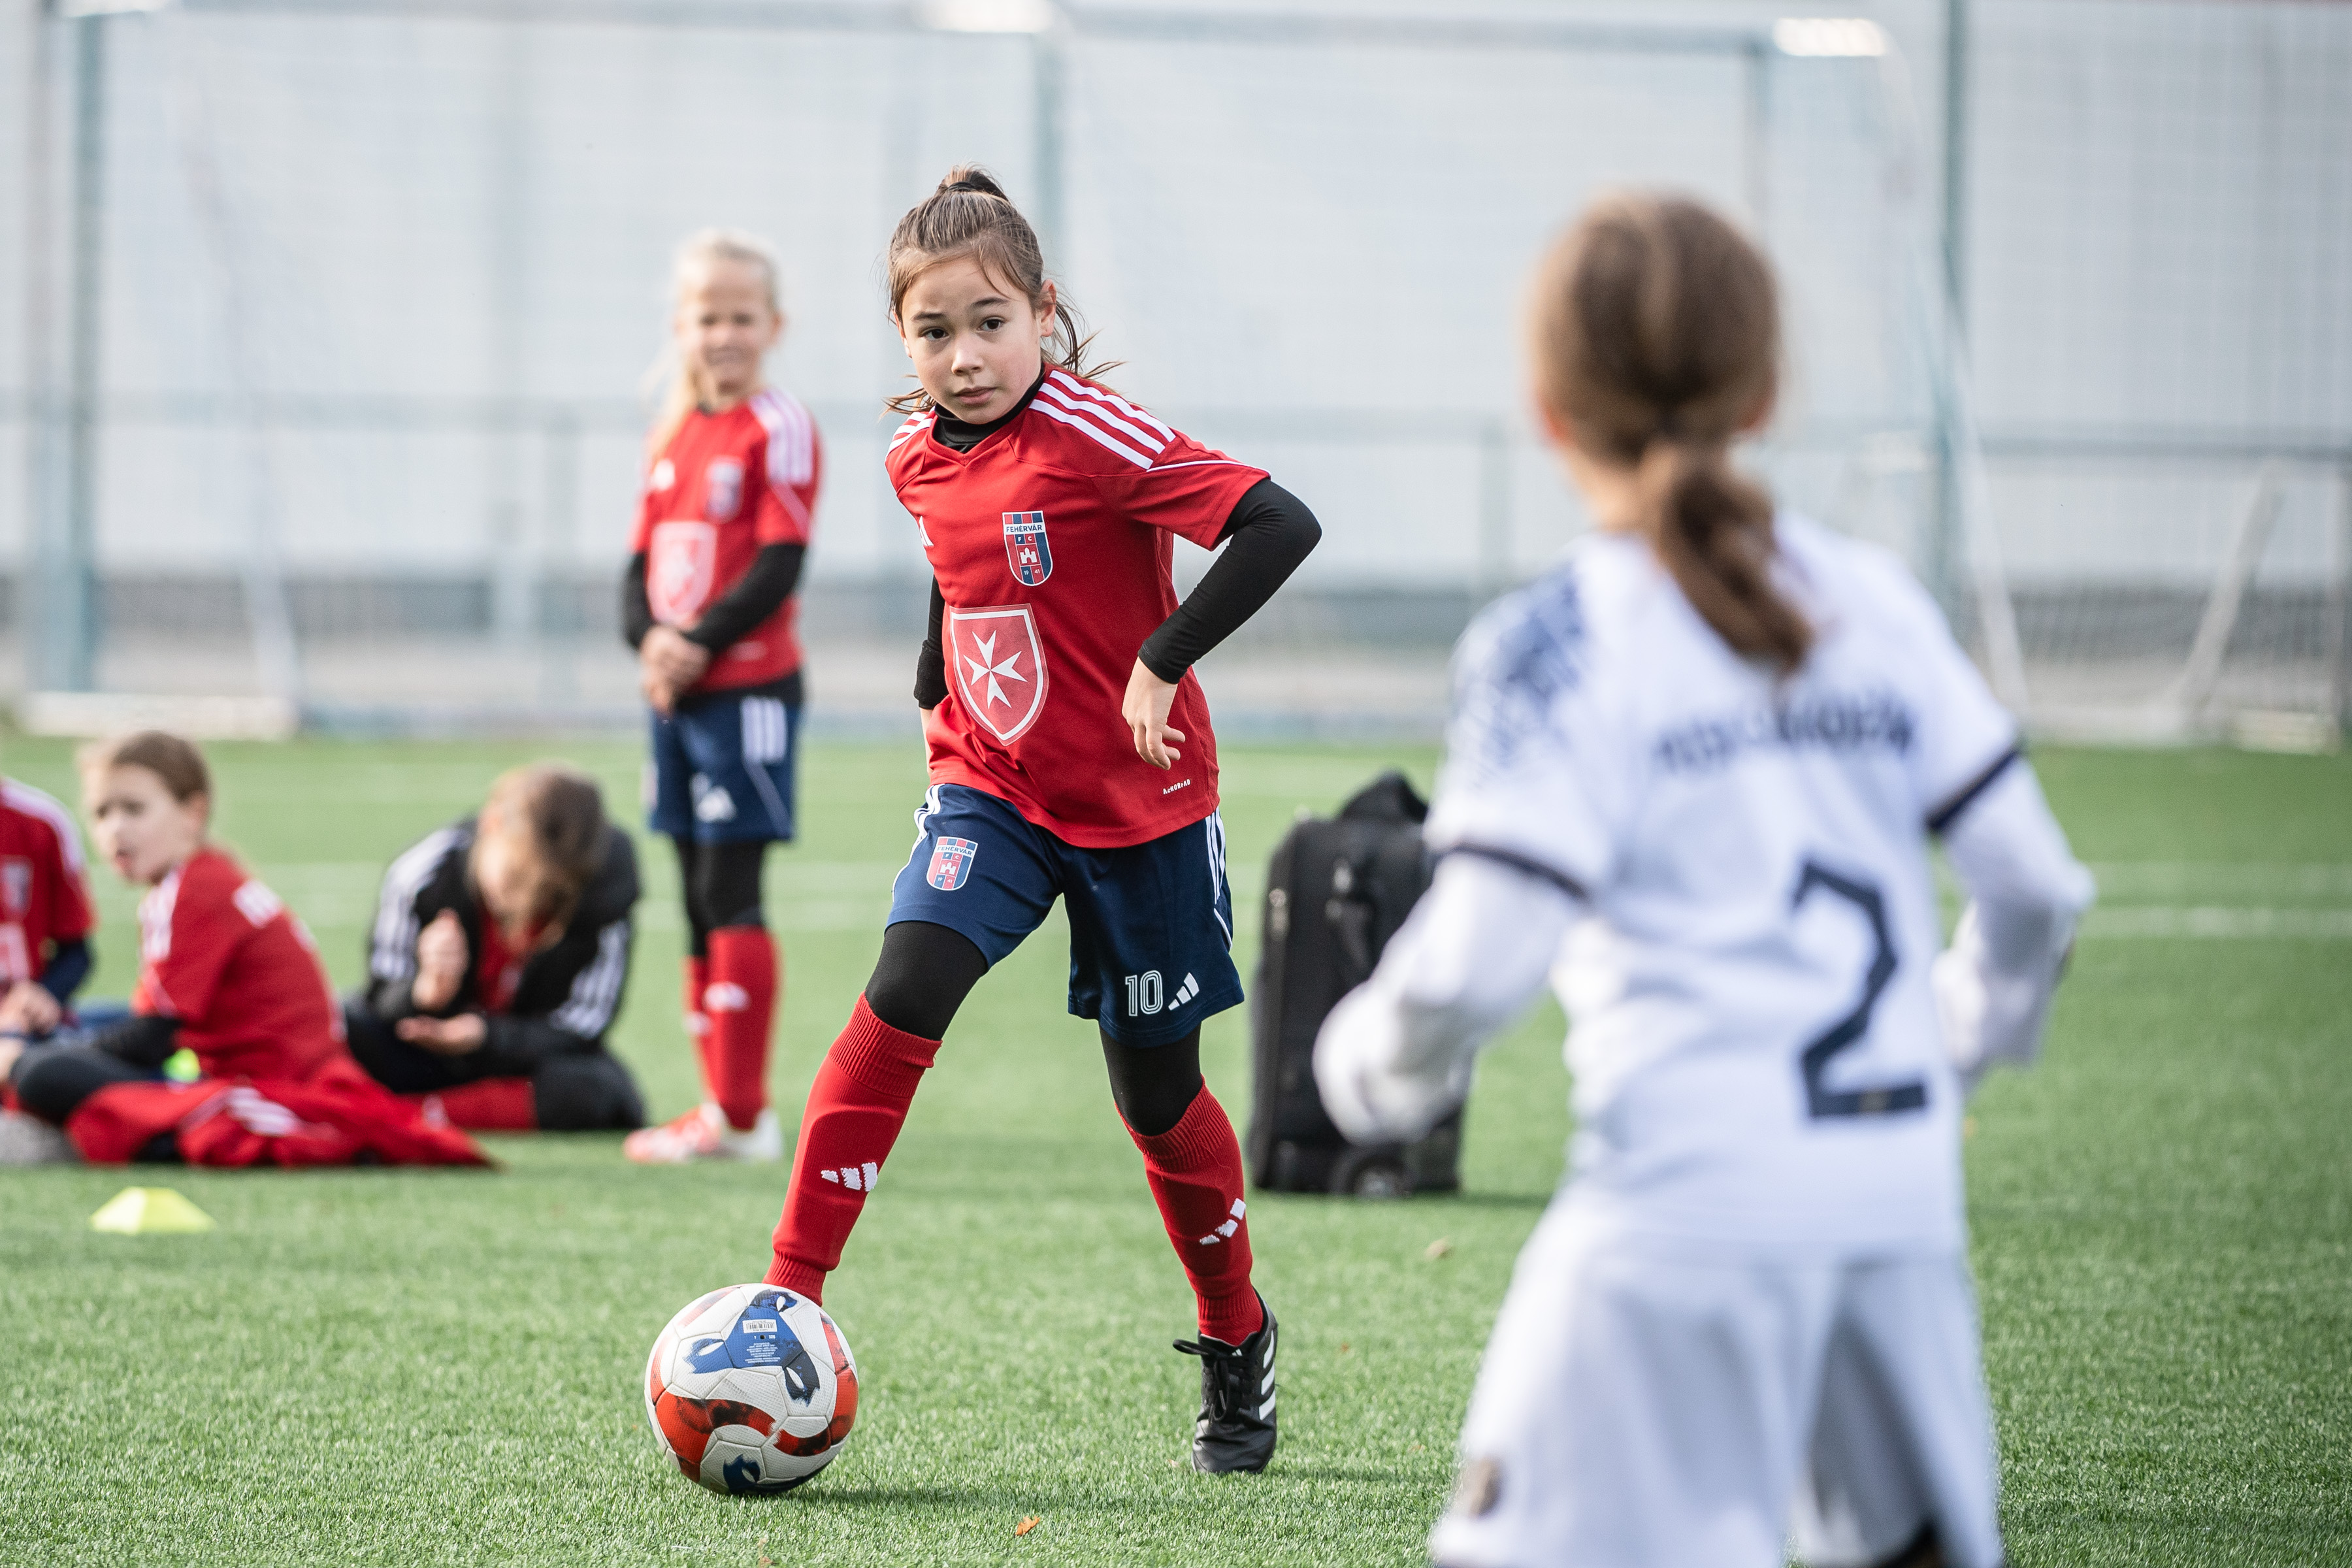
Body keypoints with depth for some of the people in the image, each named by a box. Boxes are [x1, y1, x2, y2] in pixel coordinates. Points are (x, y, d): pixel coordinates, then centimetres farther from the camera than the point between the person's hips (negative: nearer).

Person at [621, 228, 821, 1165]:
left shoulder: (778, 430, -7)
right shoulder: (674, 435, 14)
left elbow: (780, 563, -14)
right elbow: (642, 562, 13)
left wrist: (700, 644, -19)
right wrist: (648, 640, -6)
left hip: (748, 689, -8)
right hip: (676, 697, 8)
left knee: (730, 895, -9)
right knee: (701, 903, 10)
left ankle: (741, 1114, -8)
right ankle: (724, 1104, 15)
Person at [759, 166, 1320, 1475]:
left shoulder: (1093, 437, -21)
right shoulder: (921, 461, 0)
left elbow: (1280, 526, -30)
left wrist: (1162, 662, -29)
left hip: (1139, 804, -4)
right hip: (991, 789, 4)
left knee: (1157, 1091, 6)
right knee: (906, 990, -21)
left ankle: (1239, 1342, 30)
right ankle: (790, 1293, -21)